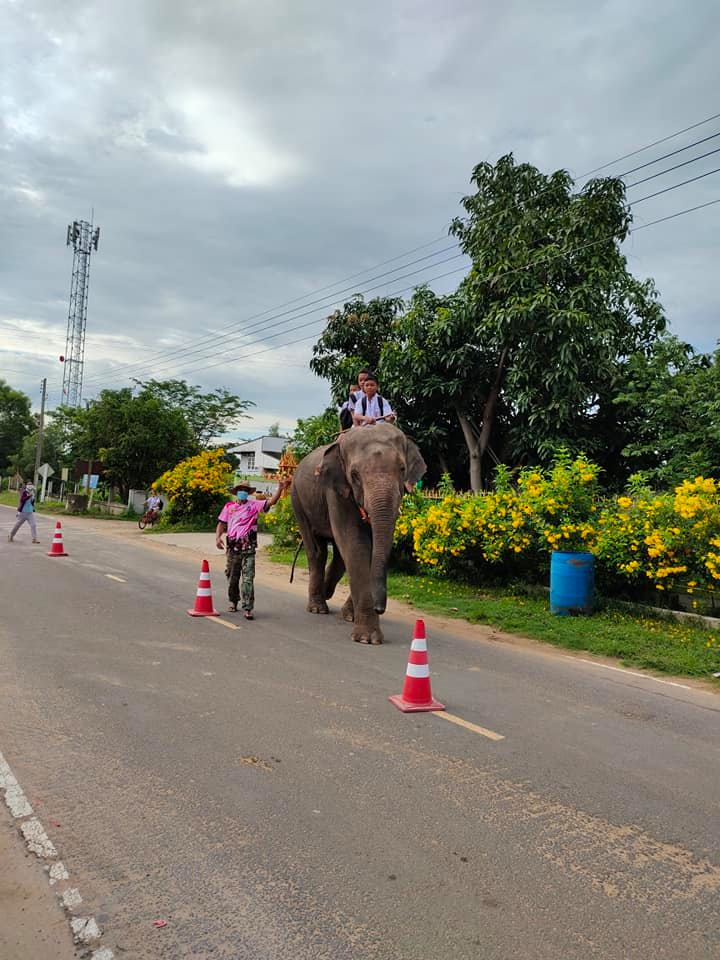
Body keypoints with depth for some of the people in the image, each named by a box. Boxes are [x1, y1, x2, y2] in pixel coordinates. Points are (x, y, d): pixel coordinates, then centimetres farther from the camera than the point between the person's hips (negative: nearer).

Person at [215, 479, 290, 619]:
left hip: (248, 549, -2)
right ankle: (233, 602, 35)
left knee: (248, 578, -9)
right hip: (233, 547, 2)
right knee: (232, 577, 14)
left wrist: (280, 489, -19)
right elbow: (222, 523, 11)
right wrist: (218, 537, -5)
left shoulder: (254, 505, 5)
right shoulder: (229, 506, 10)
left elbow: (271, 502, -5)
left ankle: (248, 609, -9)